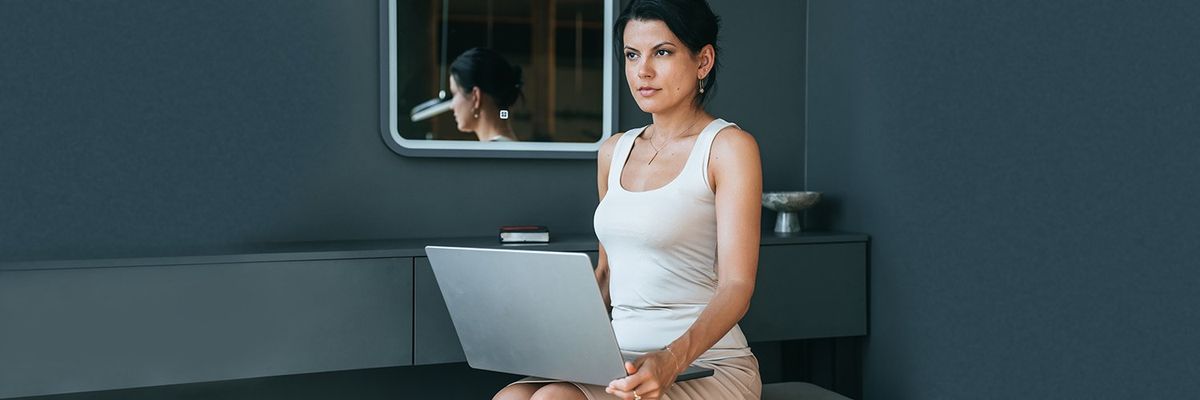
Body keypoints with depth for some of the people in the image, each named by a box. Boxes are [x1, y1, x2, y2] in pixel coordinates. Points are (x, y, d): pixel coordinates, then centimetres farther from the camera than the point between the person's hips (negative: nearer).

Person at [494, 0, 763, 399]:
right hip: (624, 361, 6)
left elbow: (737, 286, -14)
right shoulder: (613, 152, 15)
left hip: (706, 366, -5)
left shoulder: (728, 146, -5)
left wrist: (672, 361, -32)